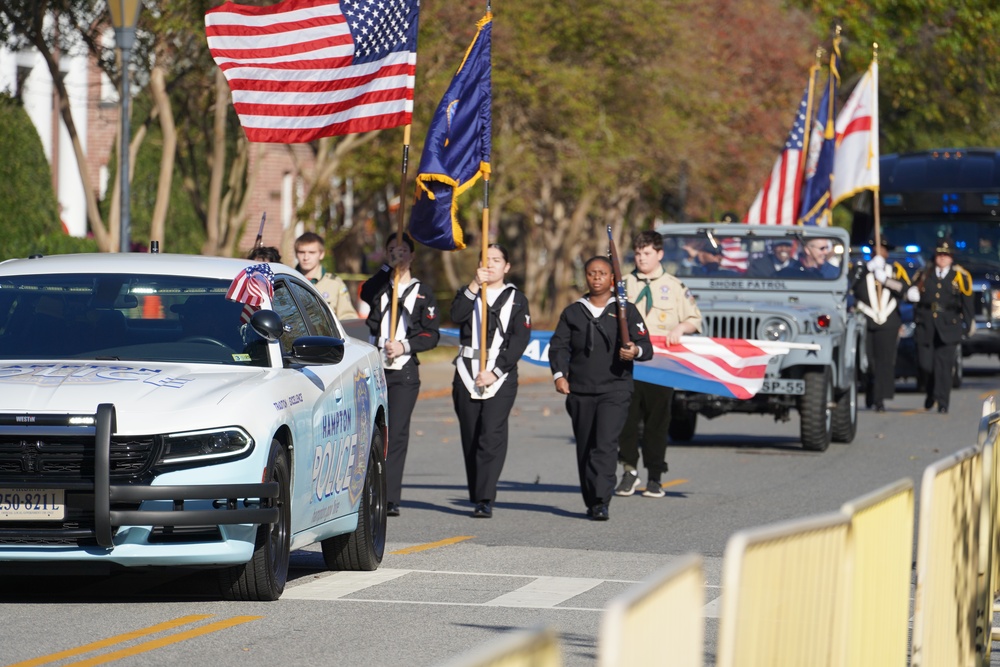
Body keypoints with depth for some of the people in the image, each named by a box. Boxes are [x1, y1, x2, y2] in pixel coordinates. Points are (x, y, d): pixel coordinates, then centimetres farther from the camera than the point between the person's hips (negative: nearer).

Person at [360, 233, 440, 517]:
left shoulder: (423, 292, 11)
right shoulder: (378, 286, 14)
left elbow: (432, 335, 5)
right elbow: (364, 293, -12)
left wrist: (404, 346, -10)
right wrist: (388, 266, -14)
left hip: (404, 372, -2)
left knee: (396, 433, -9)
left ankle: (390, 499, -12)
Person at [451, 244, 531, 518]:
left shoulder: (517, 299, 8)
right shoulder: (468, 294, 15)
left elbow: (520, 340, -1)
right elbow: (456, 317, -6)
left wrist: (495, 371, -10)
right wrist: (474, 286, -15)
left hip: (501, 376, -3)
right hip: (467, 374, 3)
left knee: (492, 436, -15)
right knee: (471, 438, 4)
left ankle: (485, 500, -22)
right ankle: (476, 496, 14)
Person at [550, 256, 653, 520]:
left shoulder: (626, 311, 8)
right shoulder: (573, 312, 14)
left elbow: (646, 347, 4)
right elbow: (558, 346, 8)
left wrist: (635, 351, -20)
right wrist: (559, 374, -9)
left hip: (615, 390, -3)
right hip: (580, 391, 3)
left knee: (605, 445, -16)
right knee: (584, 448, 5)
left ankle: (601, 503, -21)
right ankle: (591, 501, 16)